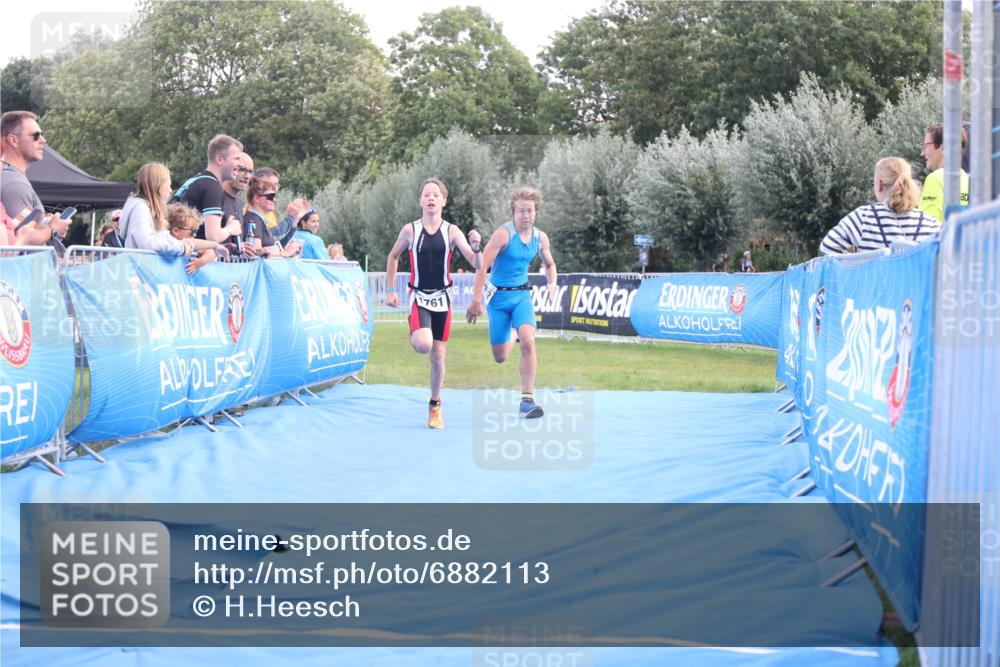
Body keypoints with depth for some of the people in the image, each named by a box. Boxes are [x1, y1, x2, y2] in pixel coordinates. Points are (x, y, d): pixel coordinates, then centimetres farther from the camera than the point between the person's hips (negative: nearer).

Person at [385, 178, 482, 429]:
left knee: (438, 356, 6)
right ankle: (415, 336, 10)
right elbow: (393, 257, 11)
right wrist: (390, 290, 8)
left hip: (442, 298, 1)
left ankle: (435, 406, 23)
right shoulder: (410, 230, -4)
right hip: (419, 297, -1)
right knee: (423, 346, -27)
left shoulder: (452, 232, -4)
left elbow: (477, 264, -9)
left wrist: (476, 247, -30)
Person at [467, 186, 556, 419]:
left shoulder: (540, 237, 1)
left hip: (522, 295, 3)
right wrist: (476, 300, -21)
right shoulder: (503, 234, -16)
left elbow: (549, 264, 20)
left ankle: (527, 399, -18)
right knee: (500, 358, 7)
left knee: (528, 341, -24)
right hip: (499, 296, -3)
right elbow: (482, 266, -17)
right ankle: (511, 340, 49)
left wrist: (552, 284, -1)